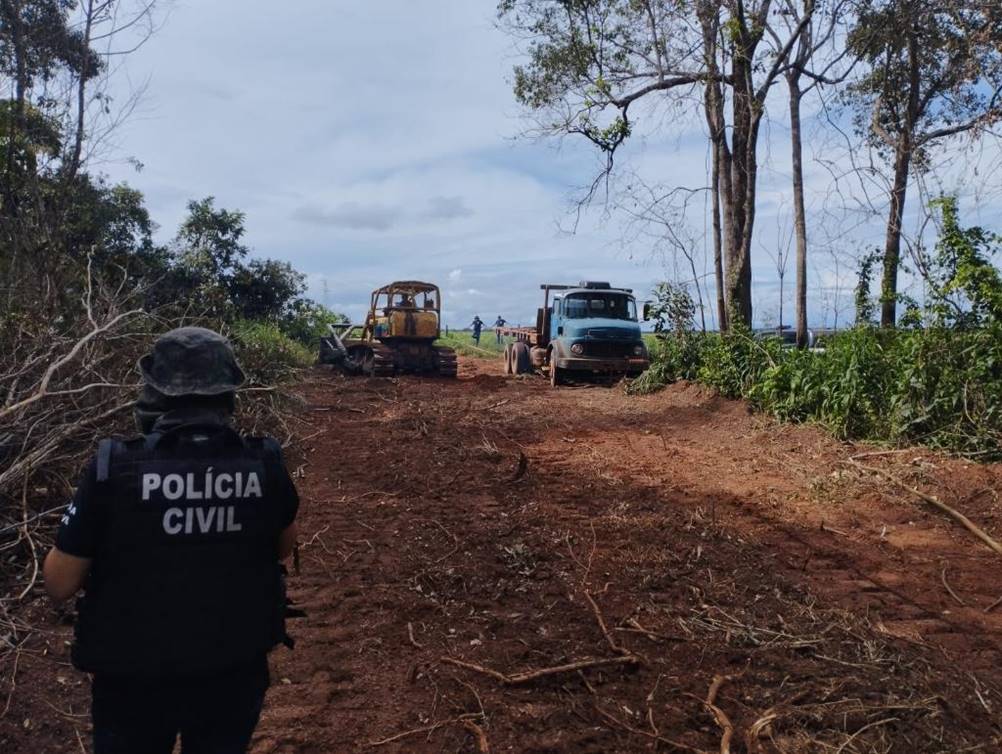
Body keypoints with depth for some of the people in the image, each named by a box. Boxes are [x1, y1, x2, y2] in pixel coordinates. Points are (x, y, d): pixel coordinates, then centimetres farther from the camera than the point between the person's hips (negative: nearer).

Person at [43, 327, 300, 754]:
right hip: (236, 671, 2)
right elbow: (285, 546, 4)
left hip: (136, 679, -1)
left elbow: (60, 584, -10)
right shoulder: (264, 464, -15)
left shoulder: (114, 468, -22)